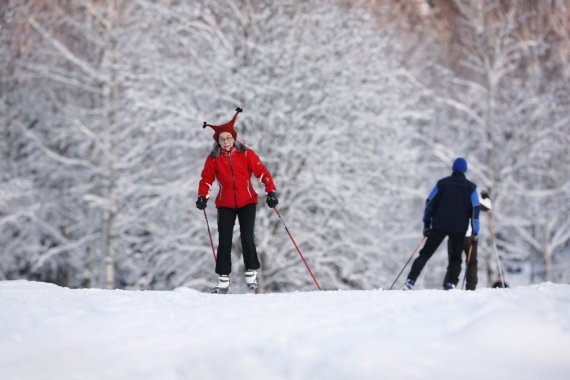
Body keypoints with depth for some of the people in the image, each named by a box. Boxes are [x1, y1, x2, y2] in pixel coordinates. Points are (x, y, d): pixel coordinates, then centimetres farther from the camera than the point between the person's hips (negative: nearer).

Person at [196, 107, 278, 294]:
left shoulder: (246, 154, -5)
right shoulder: (213, 158, -1)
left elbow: (261, 171, -4)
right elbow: (207, 179, 1)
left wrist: (271, 191, -13)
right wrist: (202, 197, -15)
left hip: (247, 202, -1)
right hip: (225, 205, 1)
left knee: (247, 237, -11)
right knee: (224, 241, -2)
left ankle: (251, 273, 4)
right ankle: (223, 280, 3)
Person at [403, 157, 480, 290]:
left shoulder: (442, 183, 5)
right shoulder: (471, 187, 3)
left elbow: (430, 203, 3)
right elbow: (475, 209, 0)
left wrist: (426, 224, 9)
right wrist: (475, 231, 4)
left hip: (439, 226, 1)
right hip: (459, 228, 0)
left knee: (425, 253, 6)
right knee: (455, 258, 11)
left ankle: (411, 281, -6)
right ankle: (450, 284, -9)